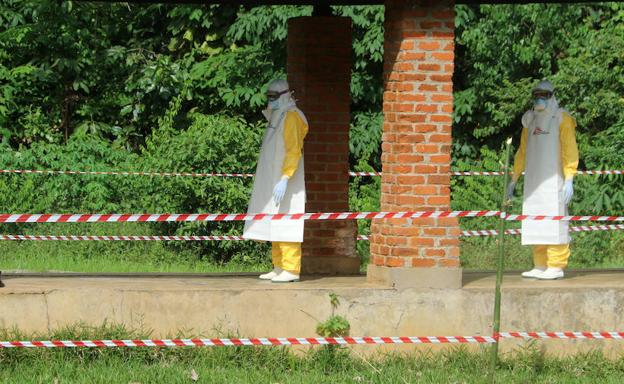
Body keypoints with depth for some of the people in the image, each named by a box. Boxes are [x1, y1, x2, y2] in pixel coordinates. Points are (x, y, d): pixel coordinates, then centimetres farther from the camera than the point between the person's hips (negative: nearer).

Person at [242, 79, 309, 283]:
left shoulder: (291, 117, -12)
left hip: (284, 183, -10)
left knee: (286, 226, -12)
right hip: (272, 181, 10)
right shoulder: (275, 117, 18)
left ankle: (291, 269, -12)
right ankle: (279, 268, 14)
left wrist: (284, 179, -26)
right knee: (275, 226, 10)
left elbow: (294, 151, -19)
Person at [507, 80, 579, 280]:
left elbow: (569, 150, -8)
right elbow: (523, 151, 23)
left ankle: (556, 266, -10)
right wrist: (513, 179, 21)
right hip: (533, 181, 6)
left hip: (553, 179, -6)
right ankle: (540, 266, 6)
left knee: (554, 221, -10)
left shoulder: (562, 119, -1)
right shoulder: (531, 121, 17)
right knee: (535, 223, 3)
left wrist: (569, 179, -17)